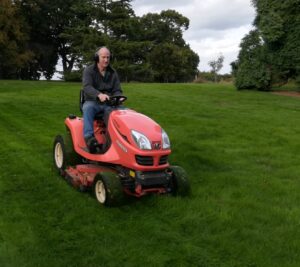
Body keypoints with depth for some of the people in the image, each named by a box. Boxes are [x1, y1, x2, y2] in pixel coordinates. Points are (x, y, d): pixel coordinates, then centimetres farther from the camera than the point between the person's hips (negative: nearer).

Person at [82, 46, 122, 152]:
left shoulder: (113, 73, 12)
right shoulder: (89, 71, 0)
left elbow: (117, 90, 8)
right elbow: (87, 87, -17)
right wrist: (99, 94, -39)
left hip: (109, 103, 2)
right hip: (92, 102, -2)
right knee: (88, 108, -37)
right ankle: (89, 138, -47)